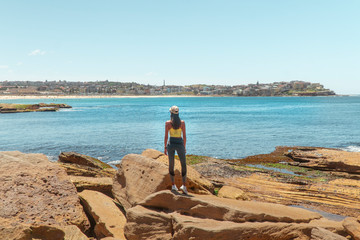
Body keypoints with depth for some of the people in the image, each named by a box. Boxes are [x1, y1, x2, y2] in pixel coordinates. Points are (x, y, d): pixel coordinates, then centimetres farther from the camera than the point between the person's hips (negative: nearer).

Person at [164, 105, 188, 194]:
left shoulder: (167, 123, -5)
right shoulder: (182, 122, -3)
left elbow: (166, 137, -4)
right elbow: (184, 136, -1)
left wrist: (165, 148, 6)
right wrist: (184, 147, 10)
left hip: (171, 144, 0)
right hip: (180, 144, 0)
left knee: (171, 164, 12)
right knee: (183, 165, 9)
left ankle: (173, 185, 12)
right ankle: (184, 185, -1)